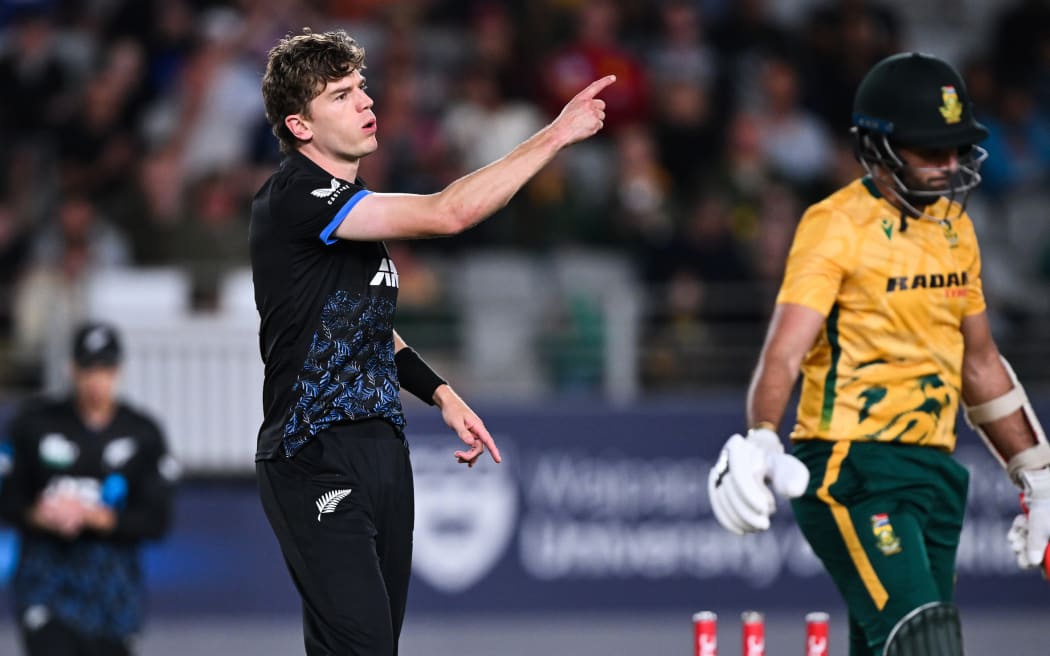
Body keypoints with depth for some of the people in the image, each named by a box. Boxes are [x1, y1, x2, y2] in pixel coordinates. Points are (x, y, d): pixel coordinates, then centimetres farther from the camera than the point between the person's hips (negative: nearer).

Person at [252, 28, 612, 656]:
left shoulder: (351, 204, 15)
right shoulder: (293, 199, -15)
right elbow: (446, 213, -24)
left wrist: (441, 393, 15)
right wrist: (557, 134, -19)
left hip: (382, 446, 9)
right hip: (316, 457, -9)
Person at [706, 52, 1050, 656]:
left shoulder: (954, 227, 14)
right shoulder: (837, 225, -9)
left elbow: (979, 362, 25)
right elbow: (785, 351, -20)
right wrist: (761, 442, -37)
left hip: (933, 470, 7)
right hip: (852, 467, -7)